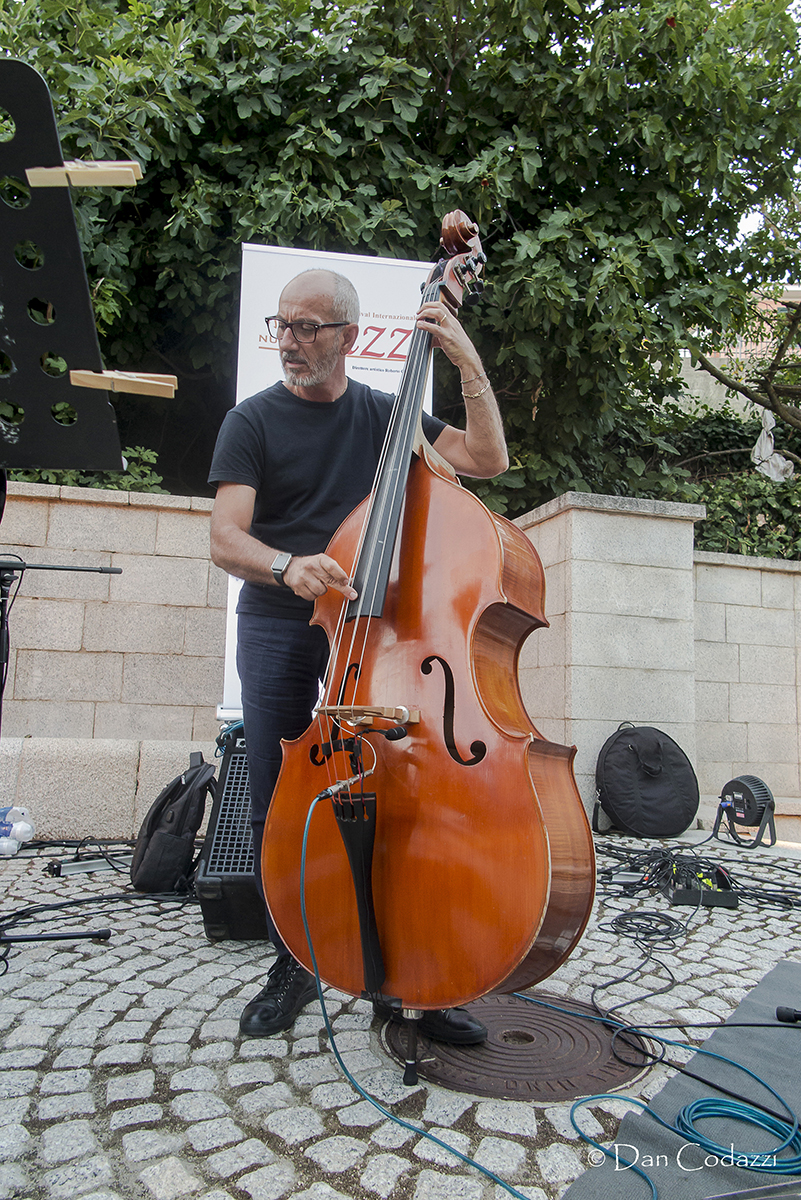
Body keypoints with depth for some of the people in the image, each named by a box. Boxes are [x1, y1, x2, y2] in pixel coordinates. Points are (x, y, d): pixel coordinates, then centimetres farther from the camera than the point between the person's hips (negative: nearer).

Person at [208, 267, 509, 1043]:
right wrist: (289, 565, -30)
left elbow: (487, 460, 4)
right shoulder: (253, 421, 3)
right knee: (278, 799, 0)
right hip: (277, 628, 0)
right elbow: (225, 539, -9)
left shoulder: (384, 415, 10)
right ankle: (292, 967, 19)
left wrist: (469, 365, -5)